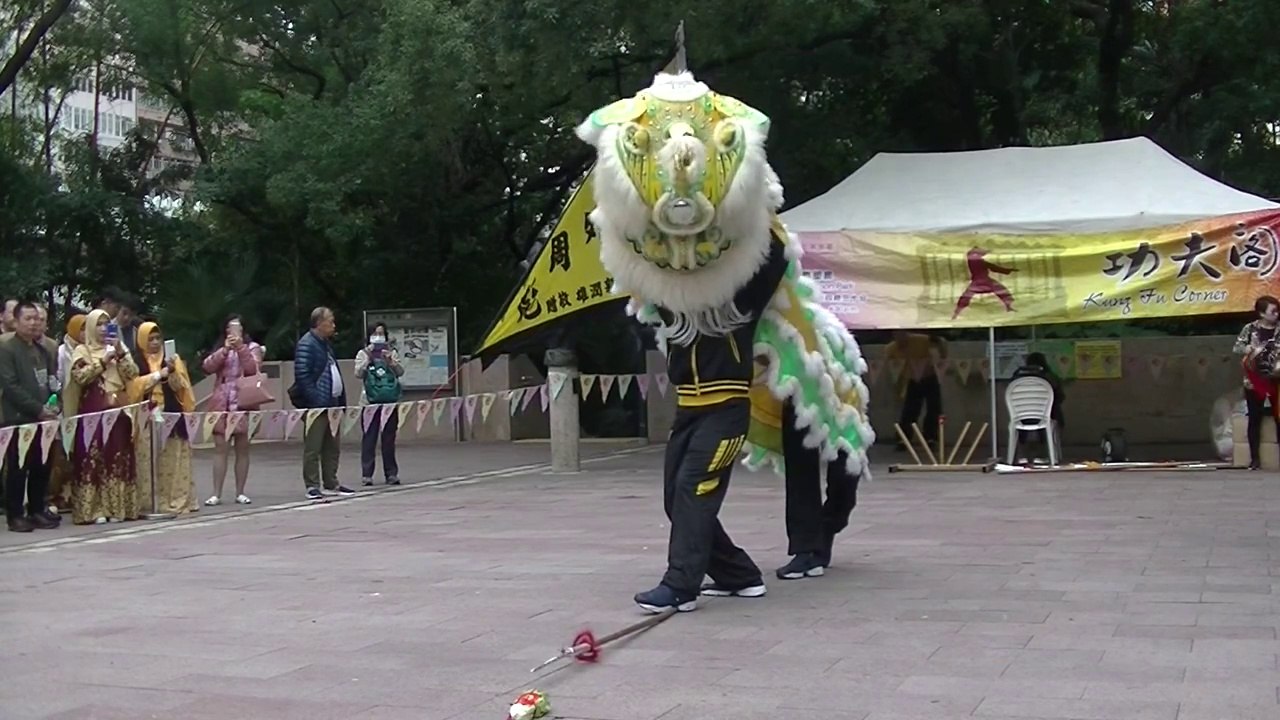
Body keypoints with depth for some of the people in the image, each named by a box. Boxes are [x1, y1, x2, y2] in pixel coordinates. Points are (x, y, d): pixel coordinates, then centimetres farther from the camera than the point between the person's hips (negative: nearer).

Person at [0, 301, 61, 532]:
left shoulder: (43, 350, 16)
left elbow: (53, 381, 18)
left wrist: (53, 406, 0)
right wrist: (38, 409, -14)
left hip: (43, 418, 6)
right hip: (19, 419, -6)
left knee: (42, 468, 5)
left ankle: (36, 511, 14)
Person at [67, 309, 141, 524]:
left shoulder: (118, 347, 17)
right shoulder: (82, 351, 6)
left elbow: (133, 374, 5)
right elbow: (79, 376, -10)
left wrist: (121, 353, -8)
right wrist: (103, 361, -13)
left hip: (118, 411, 3)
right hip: (93, 412, -3)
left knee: (118, 458, 1)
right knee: (94, 459, -6)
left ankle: (117, 506, 4)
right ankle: (95, 508, -5)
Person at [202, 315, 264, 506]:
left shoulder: (253, 347, 8)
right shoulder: (220, 350, 15)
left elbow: (252, 369, -9)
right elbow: (208, 367, -3)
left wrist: (240, 347, -17)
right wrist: (225, 349, -14)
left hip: (244, 404, -1)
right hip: (221, 404, 2)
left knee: (242, 449, 2)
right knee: (220, 449, -2)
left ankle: (240, 493, 8)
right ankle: (216, 494, -2)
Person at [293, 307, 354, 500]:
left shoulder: (326, 344, 18)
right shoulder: (306, 345, -12)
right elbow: (302, 376, -19)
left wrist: (341, 400, 15)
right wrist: (315, 400, -23)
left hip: (331, 404, 10)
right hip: (315, 405, -10)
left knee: (332, 447, 14)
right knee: (313, 448, -3)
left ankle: (331, 484, 22)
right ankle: (312, 486, 0)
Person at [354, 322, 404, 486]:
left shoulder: (391, 352, 12)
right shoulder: (363, 353, 6)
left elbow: (400, 372, 3)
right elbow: (358, 374, -6)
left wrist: (391, 361, -13)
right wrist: (368, 358, -14)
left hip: (390, 400, 2)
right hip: (370, 401, -2)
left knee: (389, 438, 4)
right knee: (369, 437, -3)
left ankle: (391, 473, 8)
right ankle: (367, 474, -2)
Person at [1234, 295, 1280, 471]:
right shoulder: (1250, 328, 0)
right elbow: (1237, 347, -1)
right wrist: (1252, 349, -17)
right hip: (1255, 381, -1)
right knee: (1255, 419, 4)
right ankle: (1255, 459, 8)